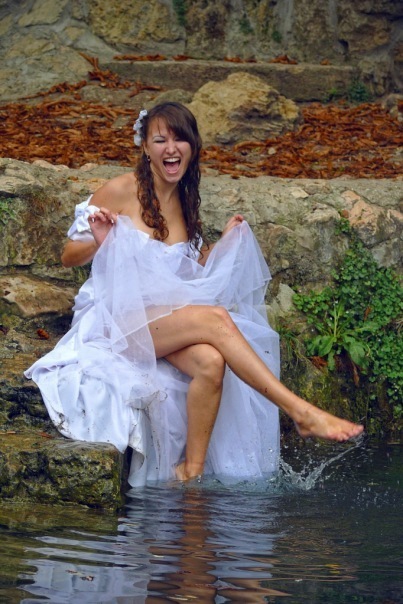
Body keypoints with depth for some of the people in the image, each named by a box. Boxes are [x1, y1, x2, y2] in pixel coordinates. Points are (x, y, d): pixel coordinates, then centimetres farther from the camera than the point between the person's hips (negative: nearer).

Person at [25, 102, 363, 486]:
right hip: (118, 319, -5)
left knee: (211, 361, -29)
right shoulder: (121, 191, -5)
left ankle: (192, 471, -23)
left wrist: (226, 241, 9)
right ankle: (301, 413, -30)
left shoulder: (186, 202, 14)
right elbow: (68, 257, -1)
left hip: (167, 319, 5)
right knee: (216, 318, -29)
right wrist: (98, 242, -21)